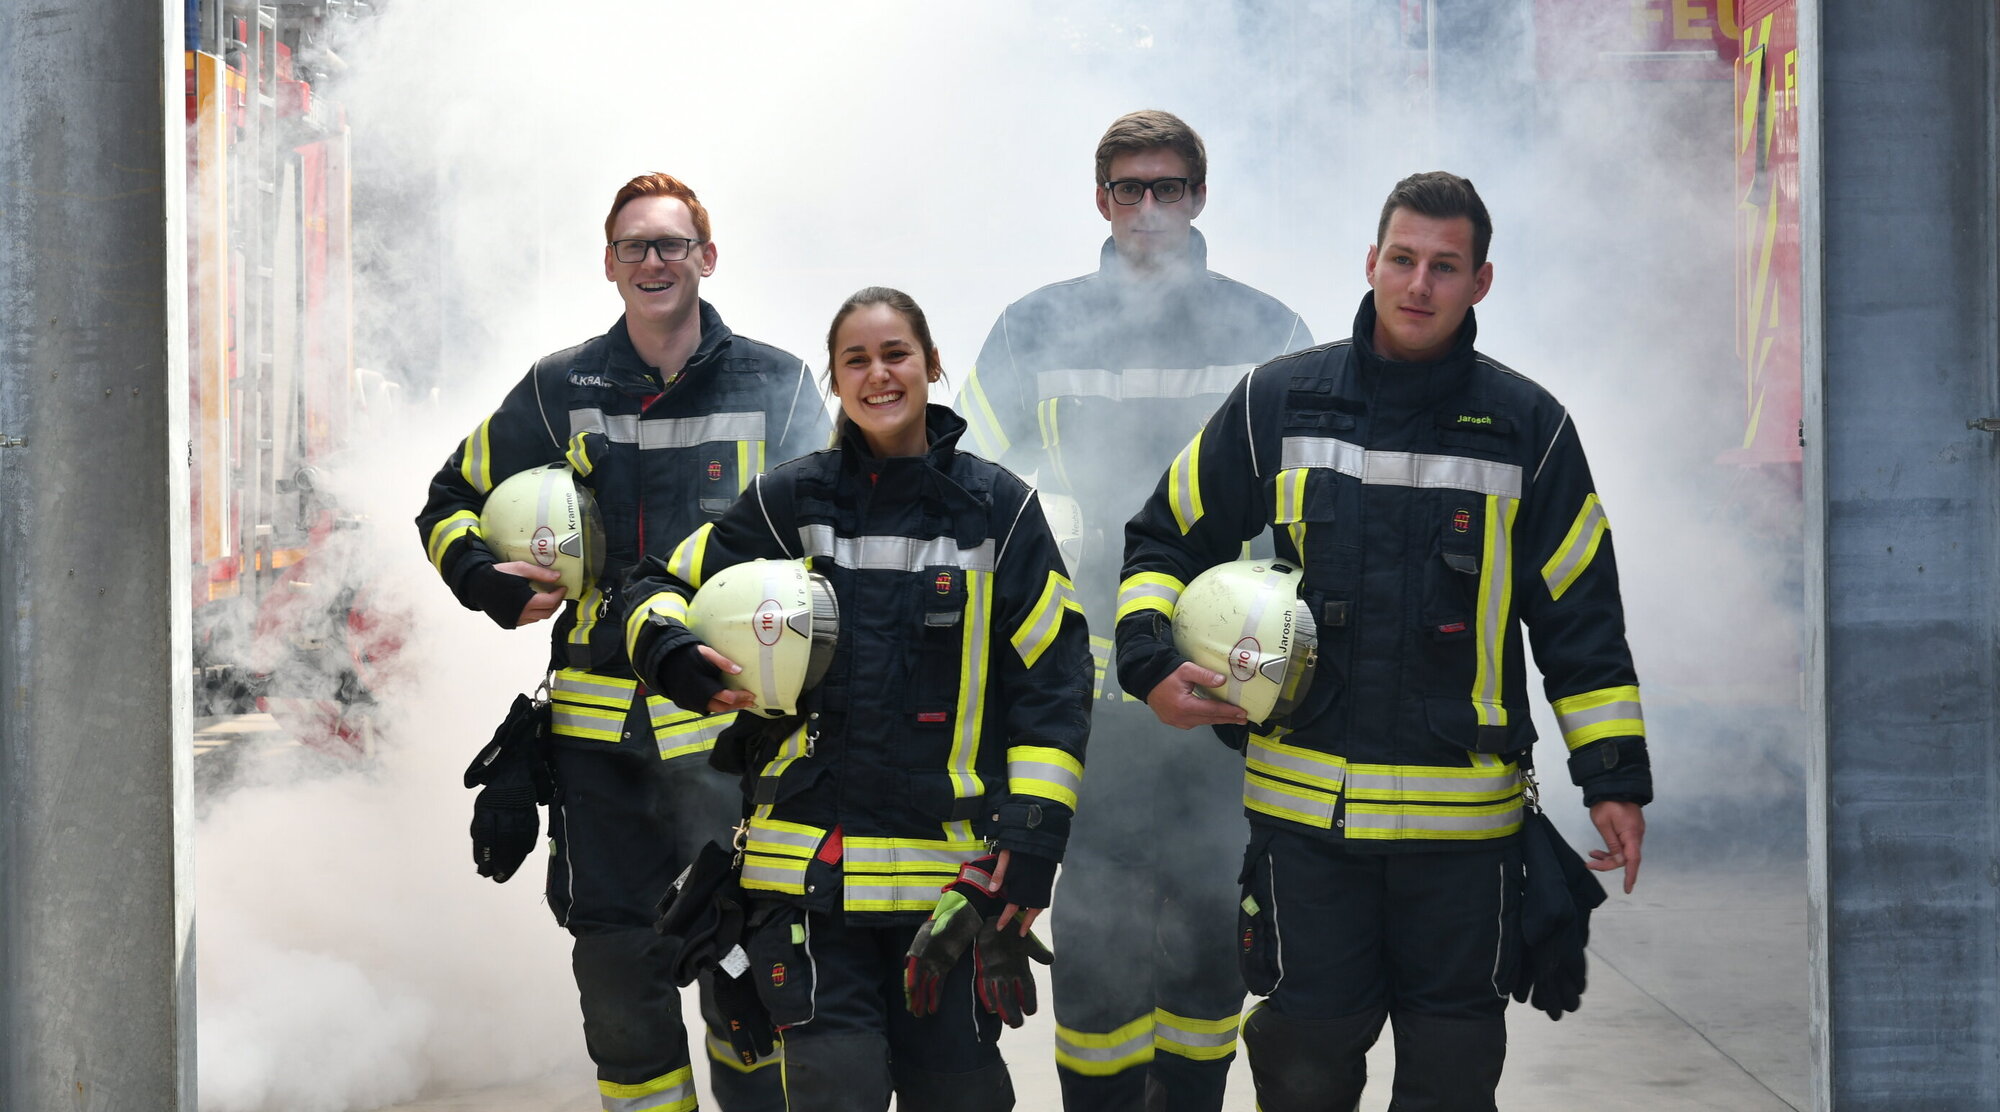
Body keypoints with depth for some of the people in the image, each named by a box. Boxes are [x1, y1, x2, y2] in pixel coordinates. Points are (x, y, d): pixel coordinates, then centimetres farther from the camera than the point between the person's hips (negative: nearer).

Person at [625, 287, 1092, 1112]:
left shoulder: (998, 508, 5)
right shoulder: (790, 502, 4)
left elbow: (1054, 673, 5)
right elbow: (665, 586, 12)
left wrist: (1035, 830, -4)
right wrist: (672, 655, -12)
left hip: (955, 872, 1)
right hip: (812, 860, -1)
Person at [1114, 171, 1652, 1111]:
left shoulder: (1529, 428, 3)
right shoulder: (1277, 403, 4)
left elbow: (1581, 613, 6)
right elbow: (1166, 538, 13)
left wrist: (1614, 777, 2)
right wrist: (1152, 662, -4)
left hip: (1464, 813, 0)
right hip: (1303, 802, 0)